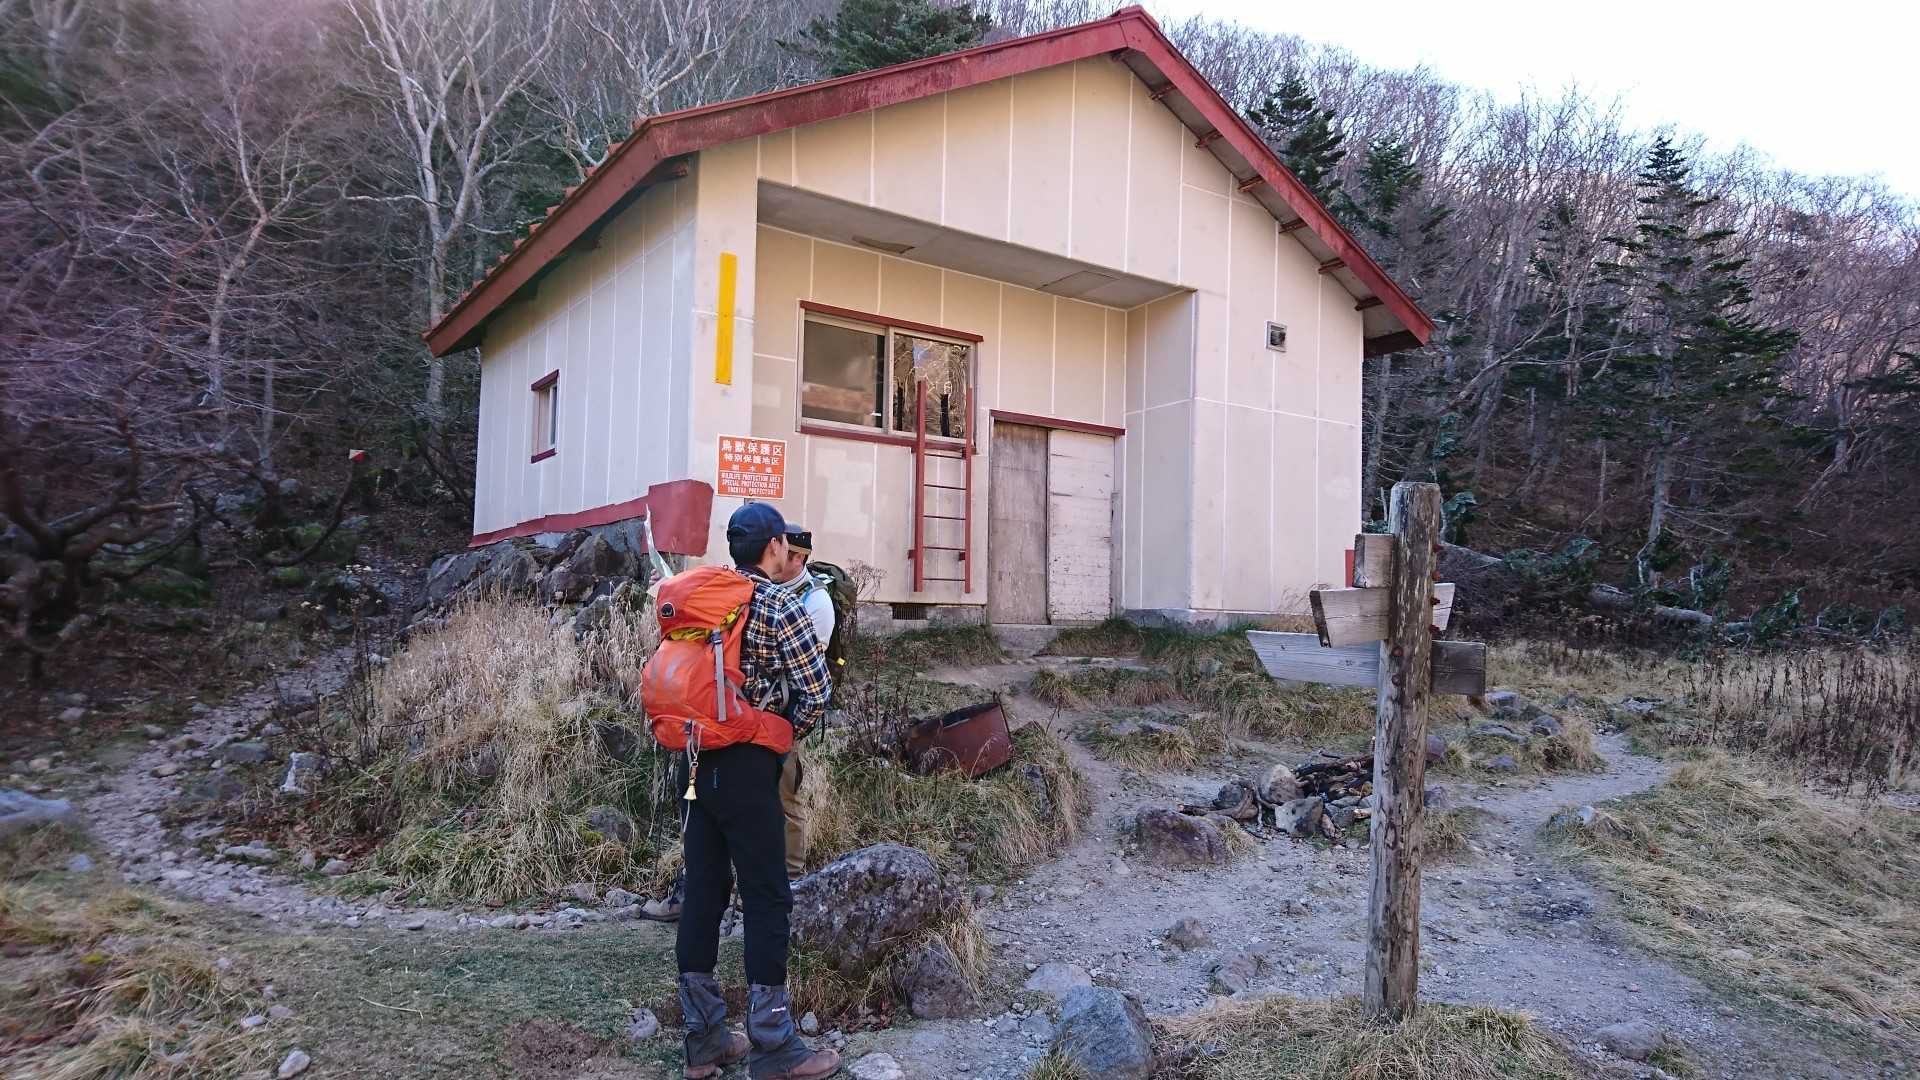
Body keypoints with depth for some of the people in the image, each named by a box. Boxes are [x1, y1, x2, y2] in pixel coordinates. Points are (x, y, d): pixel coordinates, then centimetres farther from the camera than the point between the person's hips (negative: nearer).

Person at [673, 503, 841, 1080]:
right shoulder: (780, 605, -7)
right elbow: (816, 691, -11)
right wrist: (788, 735, 6)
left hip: (696, 760, 7)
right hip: (746, 766, -7)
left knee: (703, 892, 11)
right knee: (766, 898, 0)